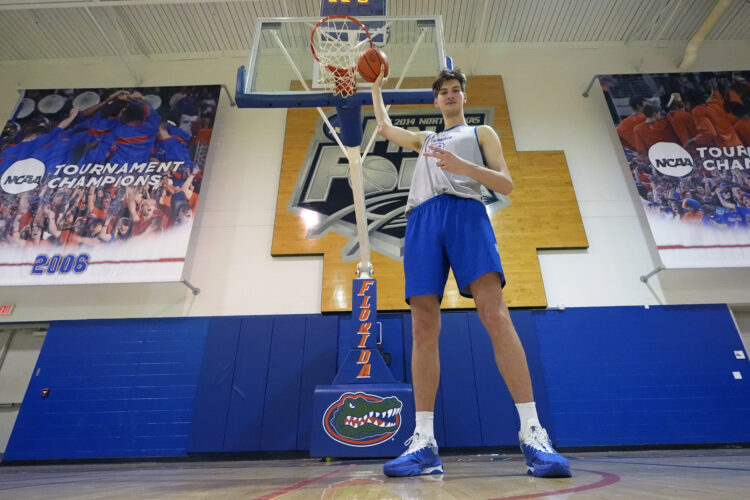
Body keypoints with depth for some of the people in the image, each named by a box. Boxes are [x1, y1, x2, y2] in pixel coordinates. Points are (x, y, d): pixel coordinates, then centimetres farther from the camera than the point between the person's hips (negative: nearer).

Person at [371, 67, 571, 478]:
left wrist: (464, 166, -5)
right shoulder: (423, 139, 37)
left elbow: (506, 184, 12)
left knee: (495, 313, -22)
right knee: (423, 327, -10)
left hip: (465, 211, -3)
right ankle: (424, 441, -9)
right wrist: (377, 87, 57)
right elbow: (383, 127, 49)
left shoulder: (481, 133, 26)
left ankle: (532, 433, -21)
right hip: (422, 218, 3)